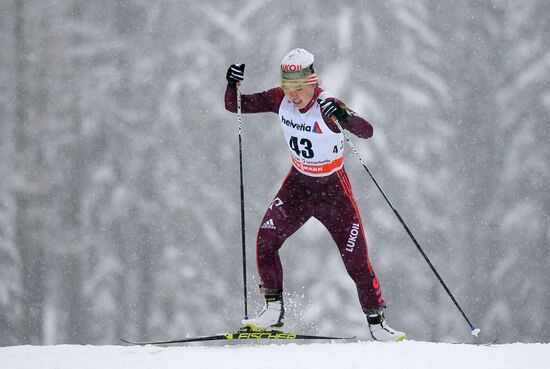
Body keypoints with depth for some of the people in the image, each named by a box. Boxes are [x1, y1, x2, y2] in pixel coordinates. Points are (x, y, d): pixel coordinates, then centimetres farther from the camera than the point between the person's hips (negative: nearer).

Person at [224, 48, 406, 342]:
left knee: (356, 259, -5)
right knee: (266, 239, -14)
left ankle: (376, 322, 12)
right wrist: (232, 85, -26)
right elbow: (234, 106, -4)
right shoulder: (280, 100, -12)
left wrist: (344, 116, -57)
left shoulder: (327, 106, -26)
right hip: (298, 184, 4)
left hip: (333, 188, -4)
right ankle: (274, 310, -2)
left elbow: (367, 132, -38)